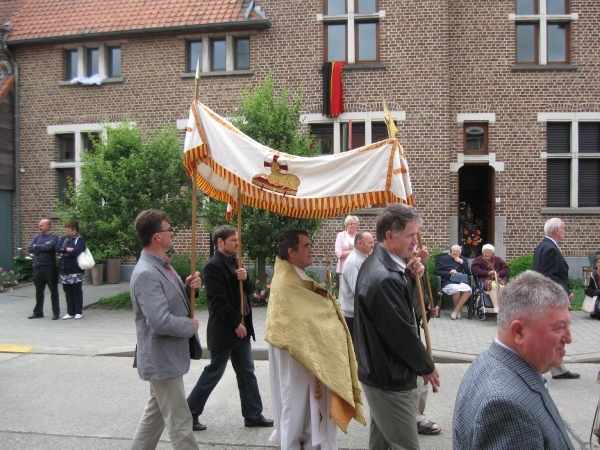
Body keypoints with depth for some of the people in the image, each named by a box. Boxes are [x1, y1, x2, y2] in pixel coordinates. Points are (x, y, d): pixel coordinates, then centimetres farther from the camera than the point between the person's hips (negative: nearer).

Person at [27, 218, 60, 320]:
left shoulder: (53, 237, -4)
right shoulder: (37, 237, 11)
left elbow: (48, 246, -22)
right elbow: (29, 248, -1)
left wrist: (36, 246, -6)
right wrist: (43, 247, -10)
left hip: (50, 267, -5)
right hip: (38, 267, 5)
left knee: (53, 291, 3)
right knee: (39, 291, 13)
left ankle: (56, 313, 10)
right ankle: (38, 312, 22)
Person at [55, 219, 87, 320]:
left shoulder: (80, 239, -4)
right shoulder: (63, 238, 15)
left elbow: (75, 252, -18)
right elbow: (57, 248, 0)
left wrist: (63, 253, -7)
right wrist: (67, 249, -16)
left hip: (75, 270, -6)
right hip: (64, 270, 6)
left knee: (77, 292, 3)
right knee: (68, 292, 9)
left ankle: (79, 312, 11)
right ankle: (70, 312, 17)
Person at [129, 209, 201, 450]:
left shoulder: (162, 265, 6)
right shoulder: (146, 274, -25)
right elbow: (161, 322, -31)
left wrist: (189, 287, -4)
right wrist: (191, 326, -15)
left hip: (168, 356, 10)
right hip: (163, 359, -10)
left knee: (156, 412, 23)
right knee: (180, 422, 2)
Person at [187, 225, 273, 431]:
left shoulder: (234, 262, 10)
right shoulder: (213, 266, -16)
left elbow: (248, 291, 13)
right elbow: (219, 300, -20)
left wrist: (246, 279, -8)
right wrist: (236, 324, -17)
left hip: (241, 327, 9)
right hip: (224, 330, -8)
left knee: (247, 372, 13)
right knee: (214, 373, 3)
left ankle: (253, 415, 22)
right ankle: (190, 413, 19)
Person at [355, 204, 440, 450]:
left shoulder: (376, 263, 4)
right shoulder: (385, 278, -29)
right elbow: (402, 333, -23)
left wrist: (409, 276, -2)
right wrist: (427, 367, -7)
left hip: (378, 371, 10)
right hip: (389, 377, -10)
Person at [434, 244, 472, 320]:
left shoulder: (463, 260, 23)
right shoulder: (444, 259, 16)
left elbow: (469, 273, 10)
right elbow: (436, 271, 4)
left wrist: (462, 262, 0)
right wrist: (449, 272, -8)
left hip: (461, 282, 3)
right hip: (448, 282, -3)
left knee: (468, 289, -32)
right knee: (456, 289, -37)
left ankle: (456, 311, -22)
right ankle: (458, 310, -11)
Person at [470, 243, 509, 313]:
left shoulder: (497, 260, 20)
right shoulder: (479, 260, 13)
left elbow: (506, 269, 12)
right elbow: (474, 269, -4)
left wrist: (498, 274, -10)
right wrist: (488, 273, -13)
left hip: (499, 279, 3)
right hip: (485, 280, -2)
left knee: (502, 286, -34)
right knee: (493, 284, -37)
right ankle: (496, 307, -40)